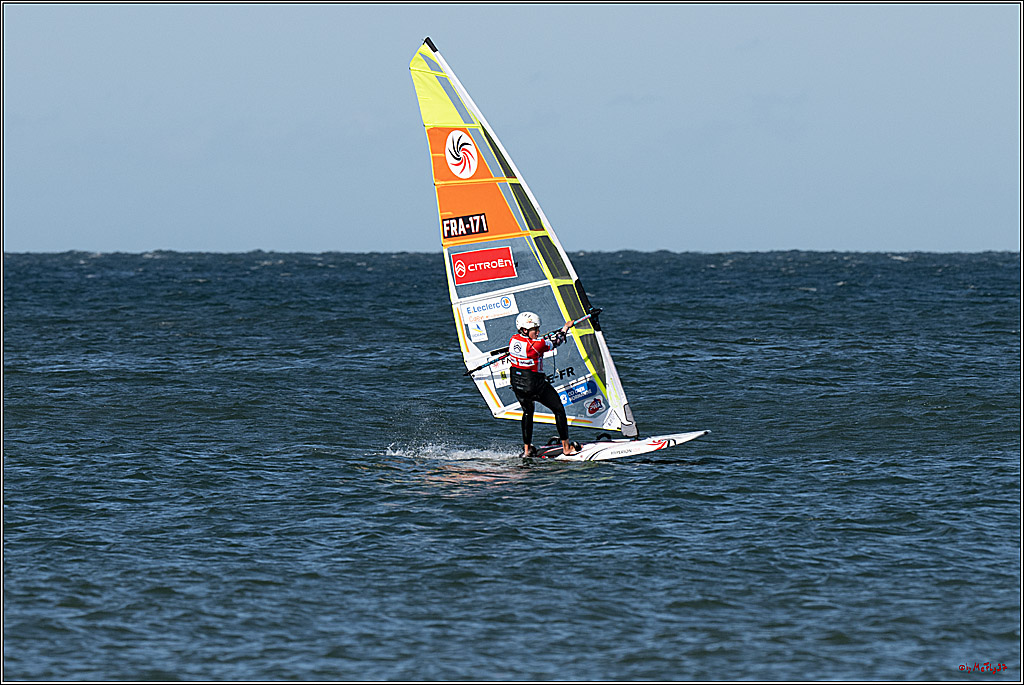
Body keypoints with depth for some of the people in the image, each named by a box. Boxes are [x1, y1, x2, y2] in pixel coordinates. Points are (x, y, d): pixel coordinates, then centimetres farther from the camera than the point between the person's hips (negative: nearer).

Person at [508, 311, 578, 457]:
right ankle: (566, 448, 11)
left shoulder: (513, 340, -6)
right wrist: (565, 328, 12)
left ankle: (526, 449, 27)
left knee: (527, 412, 27)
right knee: (559, 410, 9)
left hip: (517, 386, 7)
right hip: (536, 385, -7)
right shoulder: (537, 345, -23)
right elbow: (555, 342, -6)